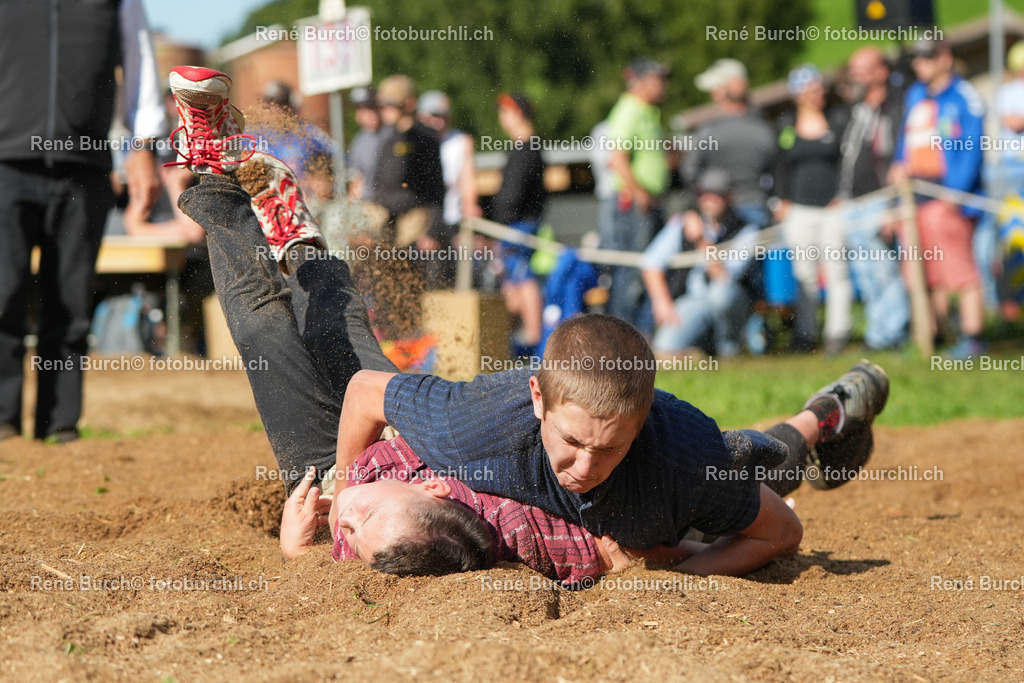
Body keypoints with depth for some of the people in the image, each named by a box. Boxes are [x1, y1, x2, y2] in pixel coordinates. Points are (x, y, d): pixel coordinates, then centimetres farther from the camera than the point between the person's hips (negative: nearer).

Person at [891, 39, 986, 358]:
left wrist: (957, 188, -17)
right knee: (929, 273, 9)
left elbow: (972, 148, -10)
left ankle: (972, 337, -6)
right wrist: (899, 166, 7)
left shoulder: (964, 96, -5)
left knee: (960, 269, -9)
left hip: (949, 196, -7)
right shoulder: (914, 95, 19)